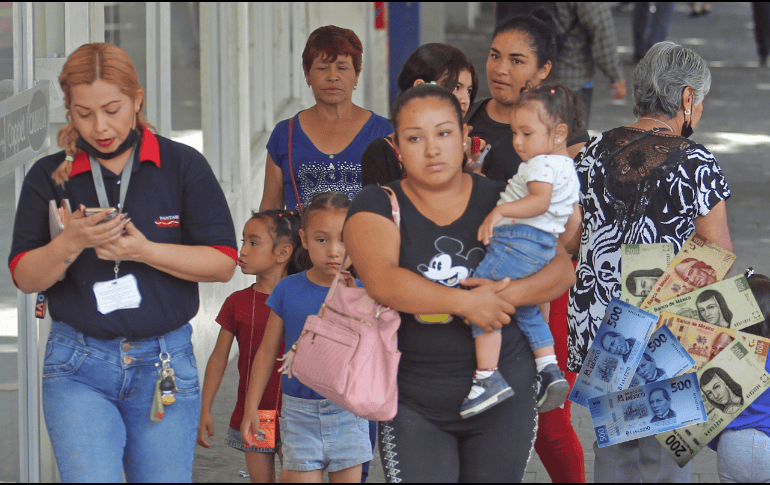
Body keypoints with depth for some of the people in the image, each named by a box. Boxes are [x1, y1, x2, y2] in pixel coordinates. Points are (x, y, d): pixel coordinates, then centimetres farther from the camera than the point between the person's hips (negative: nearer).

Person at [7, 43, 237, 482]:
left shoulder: (183, 166, 2)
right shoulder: (50, 177, 5)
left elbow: (223, 262, -2)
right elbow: (25, 277, 2)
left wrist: (142, 250, -14)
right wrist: (71, 243, -17)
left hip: (164, 364, 0)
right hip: (79, 368, 0)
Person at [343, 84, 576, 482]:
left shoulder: (499, 201, 3)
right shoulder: (378, 205, -3)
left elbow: (562, 271, -1)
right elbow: (381, 281, -21)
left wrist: (508, 294, -20)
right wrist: (466, 302, -26)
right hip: (413, 403, -2)